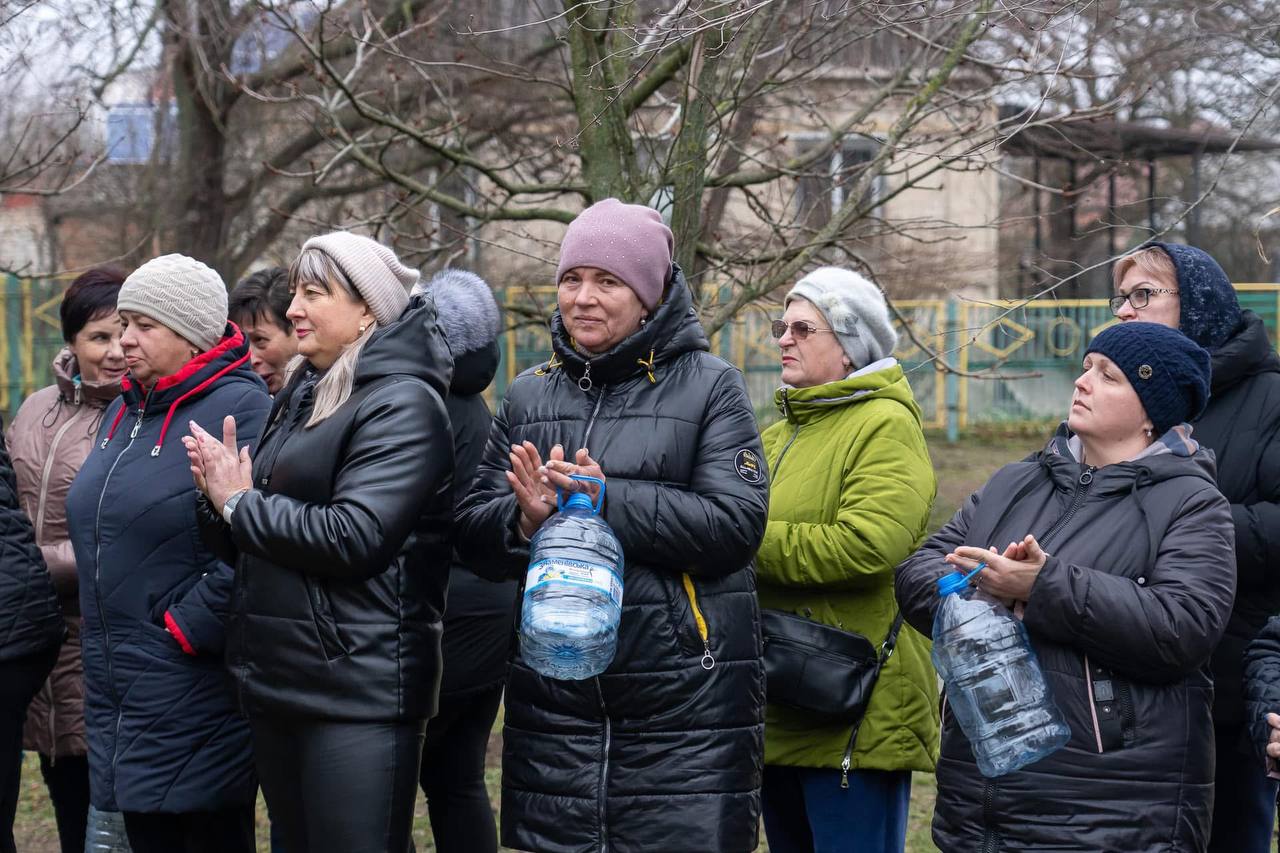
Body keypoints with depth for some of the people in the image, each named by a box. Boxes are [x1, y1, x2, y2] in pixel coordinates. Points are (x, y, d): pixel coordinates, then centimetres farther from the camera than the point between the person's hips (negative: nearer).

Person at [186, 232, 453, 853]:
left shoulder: (402, 403, -10)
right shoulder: (300, 397, 17)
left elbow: (352, 537, -22)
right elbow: (249, 547, 20)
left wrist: (241, 504, -9)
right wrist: (220, 498, -2)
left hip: (358, 686, -9)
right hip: (276, 683, 9)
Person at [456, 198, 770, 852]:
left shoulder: (708, 386, 0)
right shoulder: (529, 395, 12)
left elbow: (736, 522, -12)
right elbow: (473, 538, 10)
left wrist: (608, 500, -19)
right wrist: (525, 520, -13)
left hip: (685, 701, -4)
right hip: (553, 695, 4)